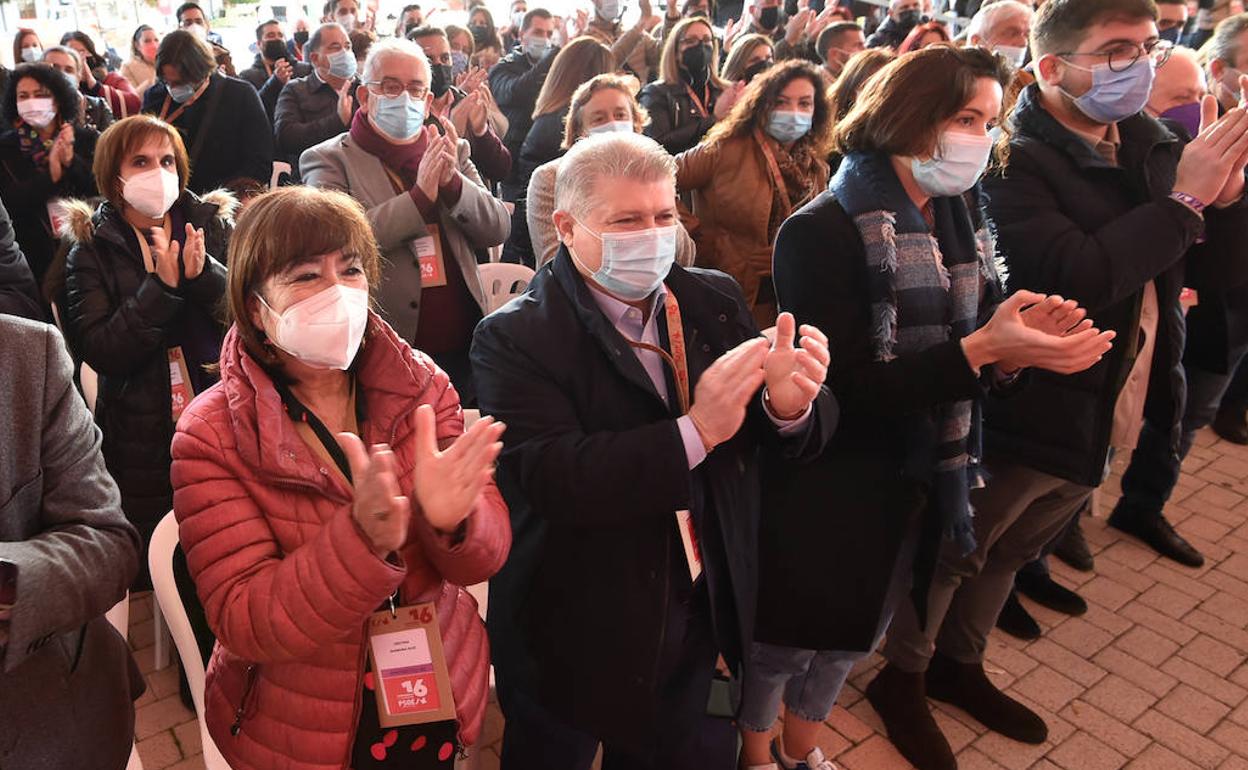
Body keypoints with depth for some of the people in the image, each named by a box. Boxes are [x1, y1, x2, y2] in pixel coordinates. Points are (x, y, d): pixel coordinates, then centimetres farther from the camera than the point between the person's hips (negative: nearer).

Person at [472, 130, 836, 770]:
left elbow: (789, 442, -1)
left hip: (702, 619, 4)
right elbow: (554, 481, -27)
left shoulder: (715, 301, -1)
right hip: (575, 639, -3)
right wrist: (693, 432, -35)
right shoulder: (514, 338, -15)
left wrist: (789, 404, -25)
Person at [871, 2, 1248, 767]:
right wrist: (1182, 199, -24)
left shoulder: (1151, 144, 4)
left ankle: (959, 663, 46)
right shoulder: (1010, 159, -19)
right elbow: (1076, 279, -31)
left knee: (1008, 554, 24)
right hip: (1020, 416, -7)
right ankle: (903, 678, 35)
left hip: (1102, 420, 8)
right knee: (951, 555, 12)